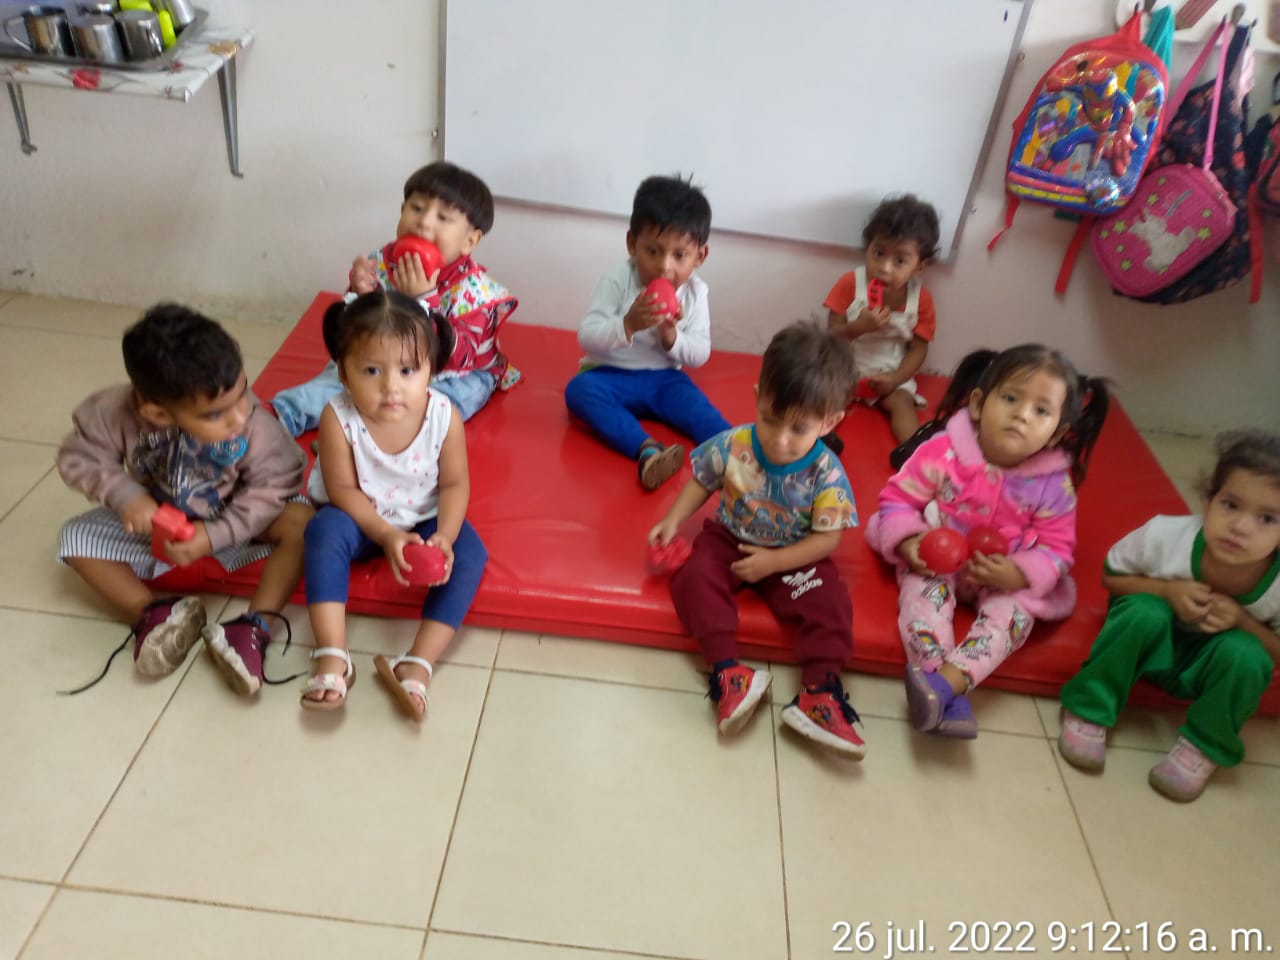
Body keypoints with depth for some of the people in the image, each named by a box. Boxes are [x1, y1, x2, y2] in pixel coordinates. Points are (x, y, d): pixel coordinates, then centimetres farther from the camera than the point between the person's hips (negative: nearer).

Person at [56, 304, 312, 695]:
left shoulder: (254, 425, -32)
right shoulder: (119, 413, -27)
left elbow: (272, 485, -23)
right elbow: (78, 457, -13)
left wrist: (215, 535, -31)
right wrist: (125, 495, -30)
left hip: (233, 529, -2)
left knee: (300, 521, -27)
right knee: (77, 536, -10)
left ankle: (254, 627, -31)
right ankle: (152, 614, -18)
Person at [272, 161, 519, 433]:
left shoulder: (473, 288, -23)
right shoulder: (383, 262, -12)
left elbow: (456, 358, -33)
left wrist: (423, 300, -42)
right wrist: (361, 295, -27)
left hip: (453, 377, -5)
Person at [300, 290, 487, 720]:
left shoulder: (444, 416, -22)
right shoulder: (339, 419, -26)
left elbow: (455, 484, -12)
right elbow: (342, 490, -18)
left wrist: (444, 536, -28)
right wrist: (387, 535, -29)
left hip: (425, 520, 1)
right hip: (361, 519, -1)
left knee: (469, 553, -22)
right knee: (324, 530, -30)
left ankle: (418, 665, -24)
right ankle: (332, 658, -29)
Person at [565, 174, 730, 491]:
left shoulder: (695, 292, -5)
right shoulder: (616, 281, -14)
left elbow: (700, 354, -3)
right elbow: (587, 338, -19)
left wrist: (672, 337, -24)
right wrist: (628, 324, -36)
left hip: (664, 379, 2)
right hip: (612, 376, -2)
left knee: (696, 406, -27)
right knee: (580, 390, -32)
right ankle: (648, 450, -48)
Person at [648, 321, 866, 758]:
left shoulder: (826, 475, -24)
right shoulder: (731, 446, -20)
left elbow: (827, 538, -17)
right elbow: (701, 482, 0)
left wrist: (775, 562, -26)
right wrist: (672, 521, -11)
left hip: (794, 557, -1)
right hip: (730, 539, 1)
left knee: (830, 603, -22)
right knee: (694, 575, -25)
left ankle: (819, 693, -16)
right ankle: (727, 670, -27)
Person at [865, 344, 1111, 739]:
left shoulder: (1054, 486, -13)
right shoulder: (943, 451, -18)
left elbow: (1057, 549, -6)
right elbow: (898, 497, -10)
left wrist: (1021, 574, -26)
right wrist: (908, 541, -27)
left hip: (1007, 577, 1)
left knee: (1015, 612, -26)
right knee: (924, 589, -29)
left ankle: (947, 680, -36)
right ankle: (950, 697, -35)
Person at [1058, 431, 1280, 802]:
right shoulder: (1167, 535, -31)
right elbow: (1111, 575, -11)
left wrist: (1243, 621, -31)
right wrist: (1166, 590, -31)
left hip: (1207, 666, 1)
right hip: (1150, 638, -1)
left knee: (1245, 653, -31)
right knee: (1145, 612, -33)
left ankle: (1205, 748, -7)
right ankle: (1089, 711, -16)